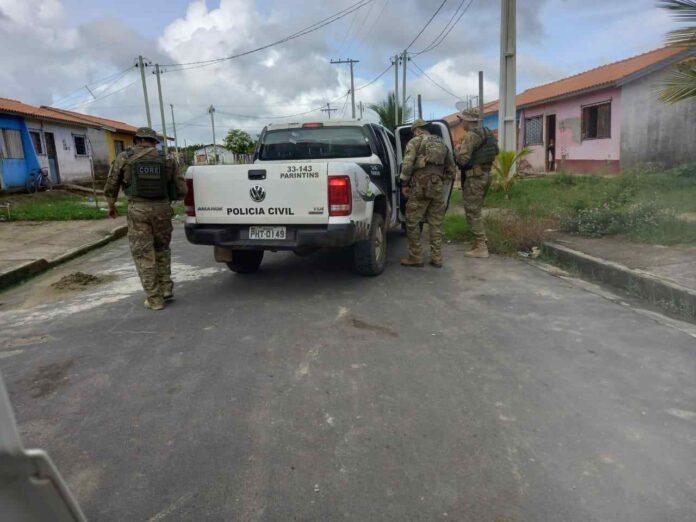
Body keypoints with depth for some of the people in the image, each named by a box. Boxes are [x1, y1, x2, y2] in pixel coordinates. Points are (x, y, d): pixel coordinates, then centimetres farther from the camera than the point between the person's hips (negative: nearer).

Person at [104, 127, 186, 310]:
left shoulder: (124, 158, 5)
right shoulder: (167, 159, 7)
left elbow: (111, 186, 10)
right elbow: (181, 190, 7)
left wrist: (111, 206, 28)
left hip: (138, 209, -2)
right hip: (162, 208, 2)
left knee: (143, 254, 6)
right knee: (162, 248, 23)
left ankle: (155, 299, 8)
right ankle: (166, 288, 18)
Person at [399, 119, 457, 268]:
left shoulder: (415, 142, 2)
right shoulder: (442, 144, 20)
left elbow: (407, 165, -10)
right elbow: (452, 169, 20)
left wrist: (404, 184, -2)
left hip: (420, 186, -5)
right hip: (438, 187, 6)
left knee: (412, 222, 3)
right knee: (436, 223, 10)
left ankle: (415, 257, 4)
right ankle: (436, 258, 11)